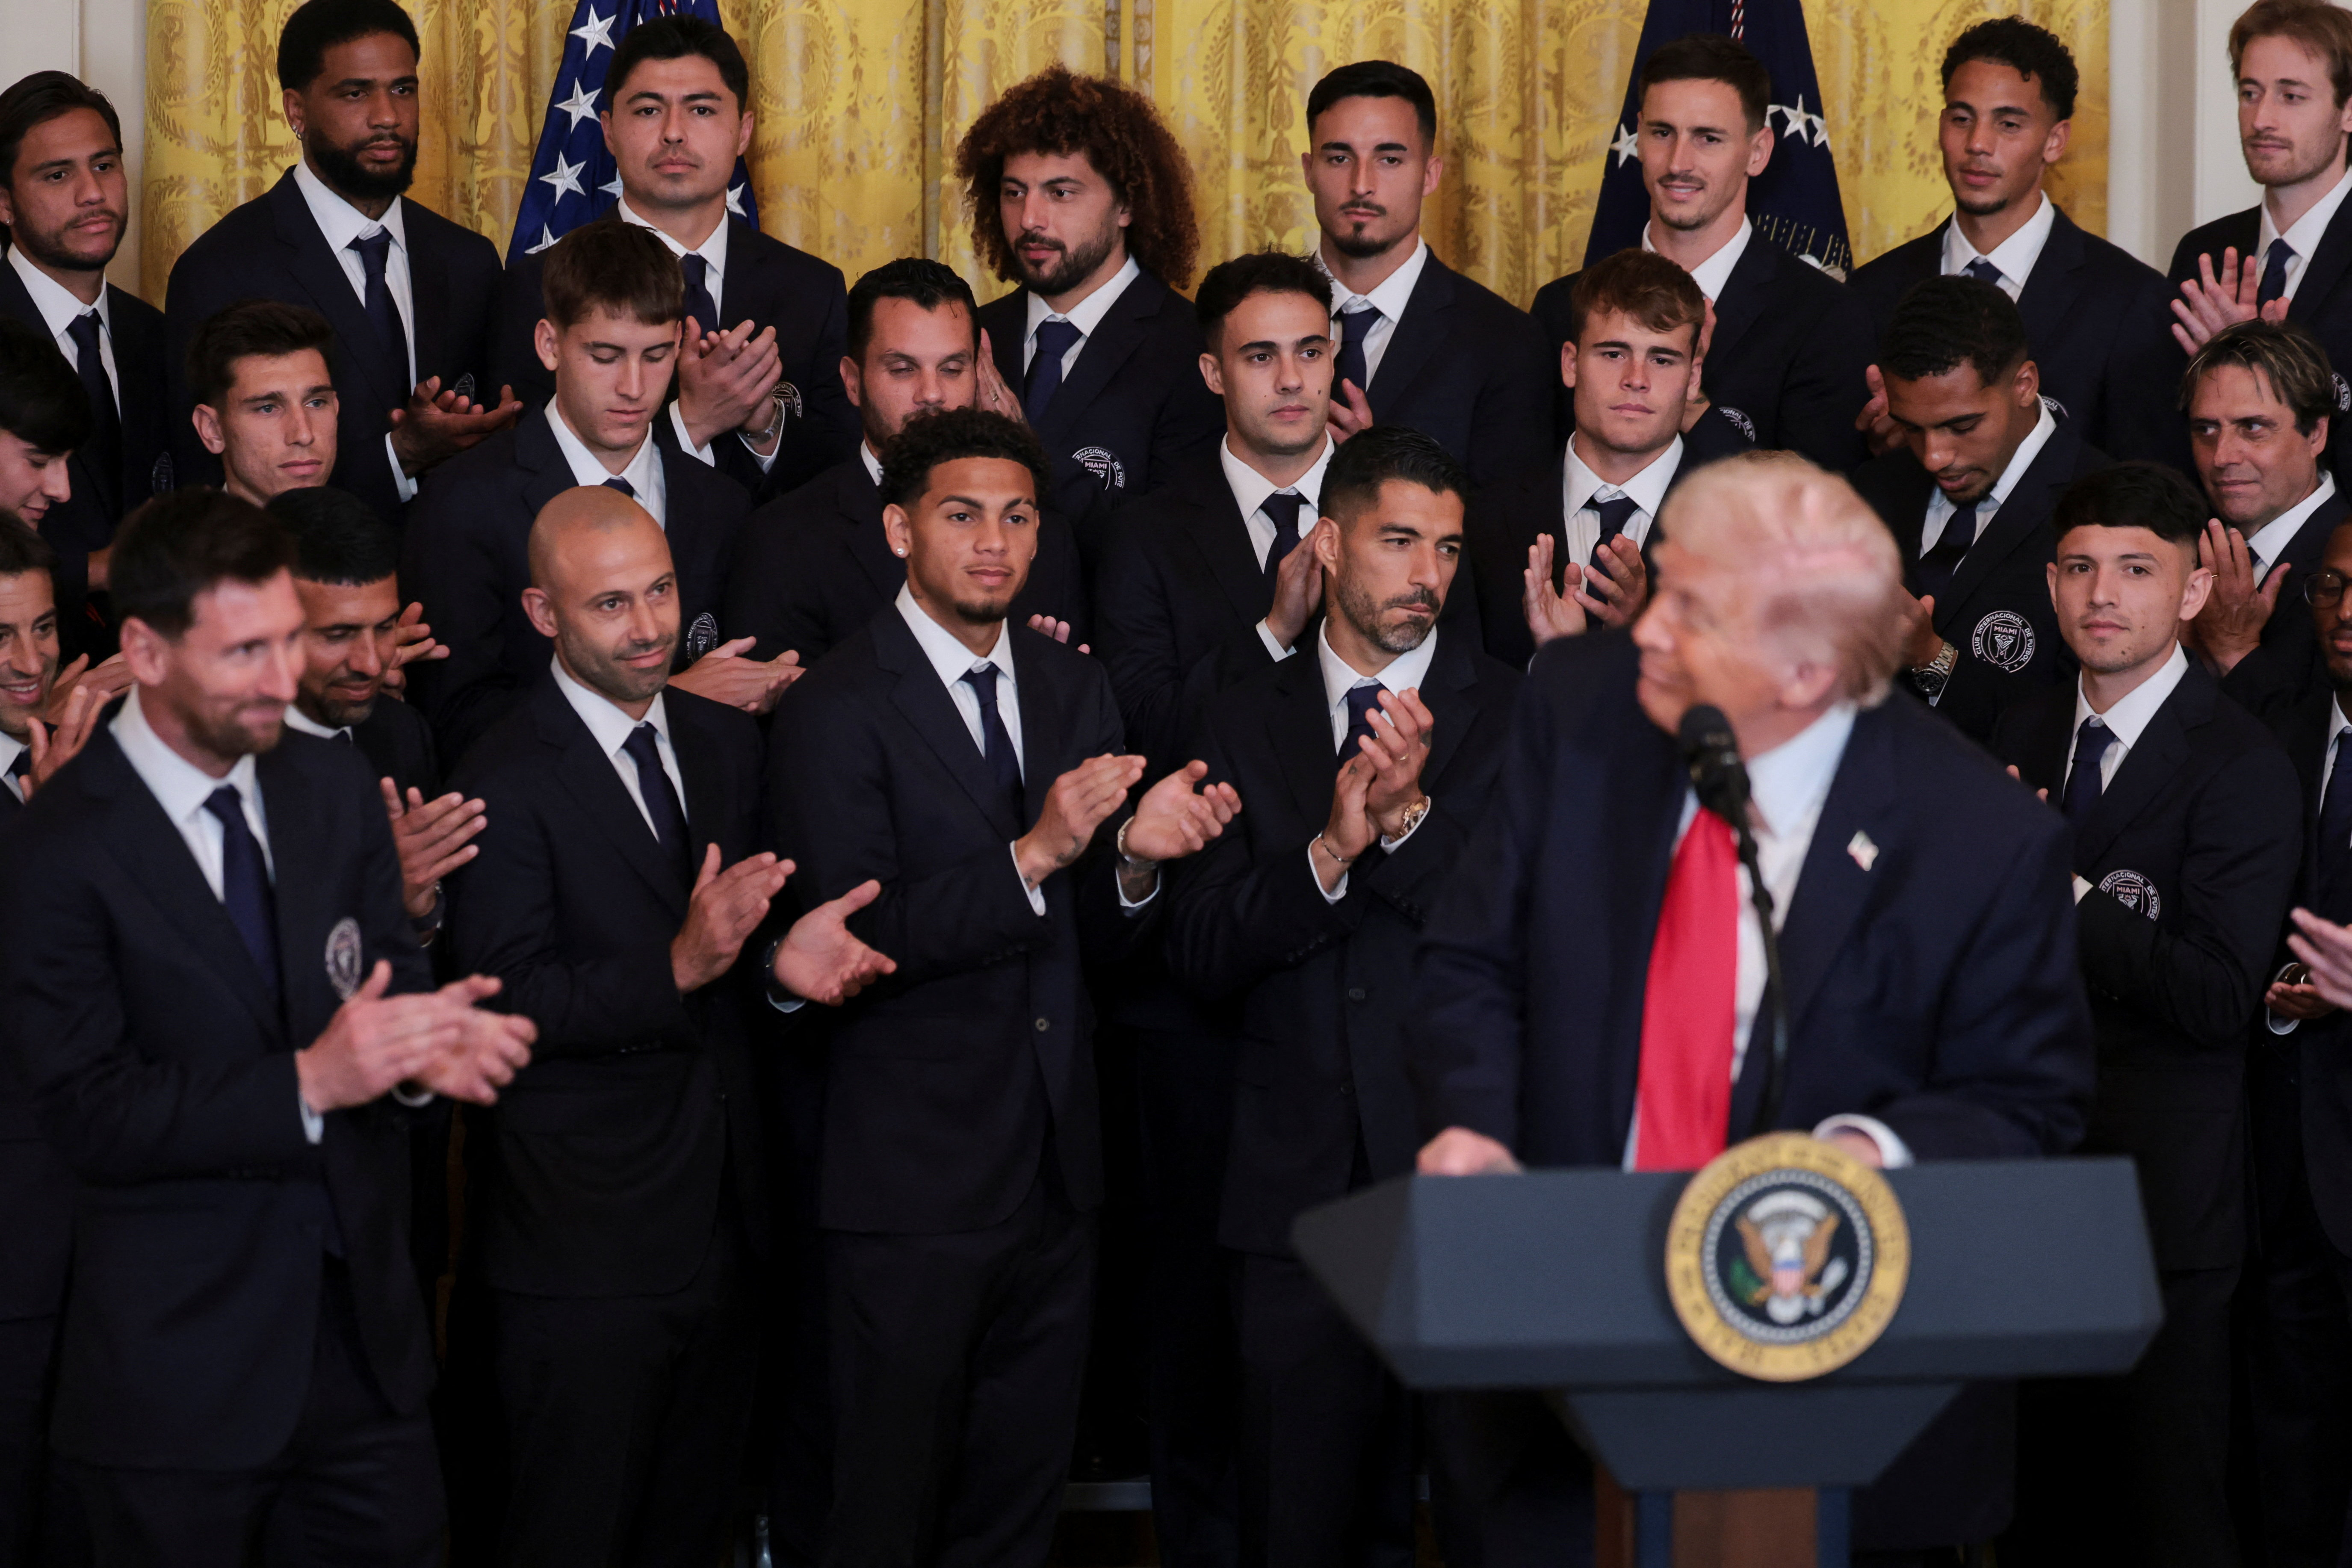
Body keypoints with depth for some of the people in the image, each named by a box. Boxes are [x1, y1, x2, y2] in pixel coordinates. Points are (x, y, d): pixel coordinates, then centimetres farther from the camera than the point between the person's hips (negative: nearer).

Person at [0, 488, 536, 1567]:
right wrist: (308, 1083, -26)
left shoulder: (334, 792, 5)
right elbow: (88, 1114, -16)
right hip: (184, 1362, -5)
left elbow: (384, 981, 7)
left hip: (364, 1324, 5)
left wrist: (423, 1045, -18)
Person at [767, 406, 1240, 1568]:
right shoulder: (835, 710, -9)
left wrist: (1135, 855, -11)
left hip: (1054, 1168, 6)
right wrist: (1032, 855, -26)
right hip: (913, 1181, -6)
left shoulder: (1075, 689, 11)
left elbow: (1097, 938, 11)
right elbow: (857, 940, -19)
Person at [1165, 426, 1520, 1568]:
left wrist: (1409, 820, -19)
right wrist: (1328, 852, -14)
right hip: (1300, 1189, 2)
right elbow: (1201, 951, 1)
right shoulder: (1247, 722, 9)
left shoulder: (1512, 717, 2)